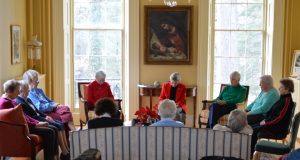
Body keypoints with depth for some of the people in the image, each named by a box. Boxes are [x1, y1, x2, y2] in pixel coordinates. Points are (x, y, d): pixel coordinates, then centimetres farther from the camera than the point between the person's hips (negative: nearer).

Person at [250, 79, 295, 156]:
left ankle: (250, 153, -7)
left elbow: (279, 117, -22)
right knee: (252, 127, -1)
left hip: (279, 128, -9)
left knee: (254, 130, -17)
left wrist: (266, 122, -15)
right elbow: (271, 111, 18)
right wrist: (265, 119, 4)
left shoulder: (287, 101, -18)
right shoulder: (282, 98, 11)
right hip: (273, 123, 9)